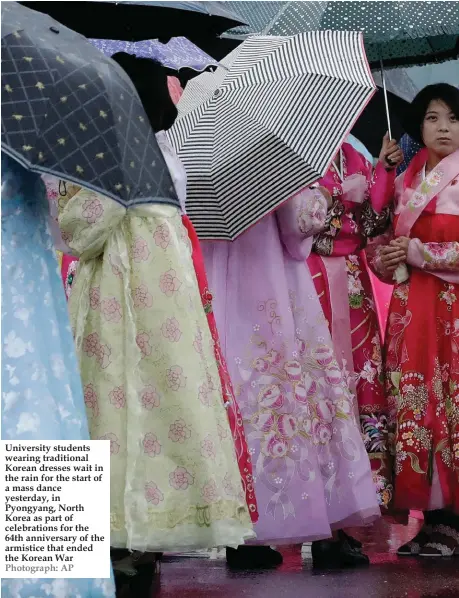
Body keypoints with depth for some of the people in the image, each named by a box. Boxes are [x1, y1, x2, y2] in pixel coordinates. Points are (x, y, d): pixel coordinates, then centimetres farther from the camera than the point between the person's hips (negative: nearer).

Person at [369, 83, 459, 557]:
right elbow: (380, 243, 18)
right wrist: (386, 258, -3)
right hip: (411, 308, 5)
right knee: (417, 405, 1)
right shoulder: (405, 182, 16)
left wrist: (417, 252, -9)